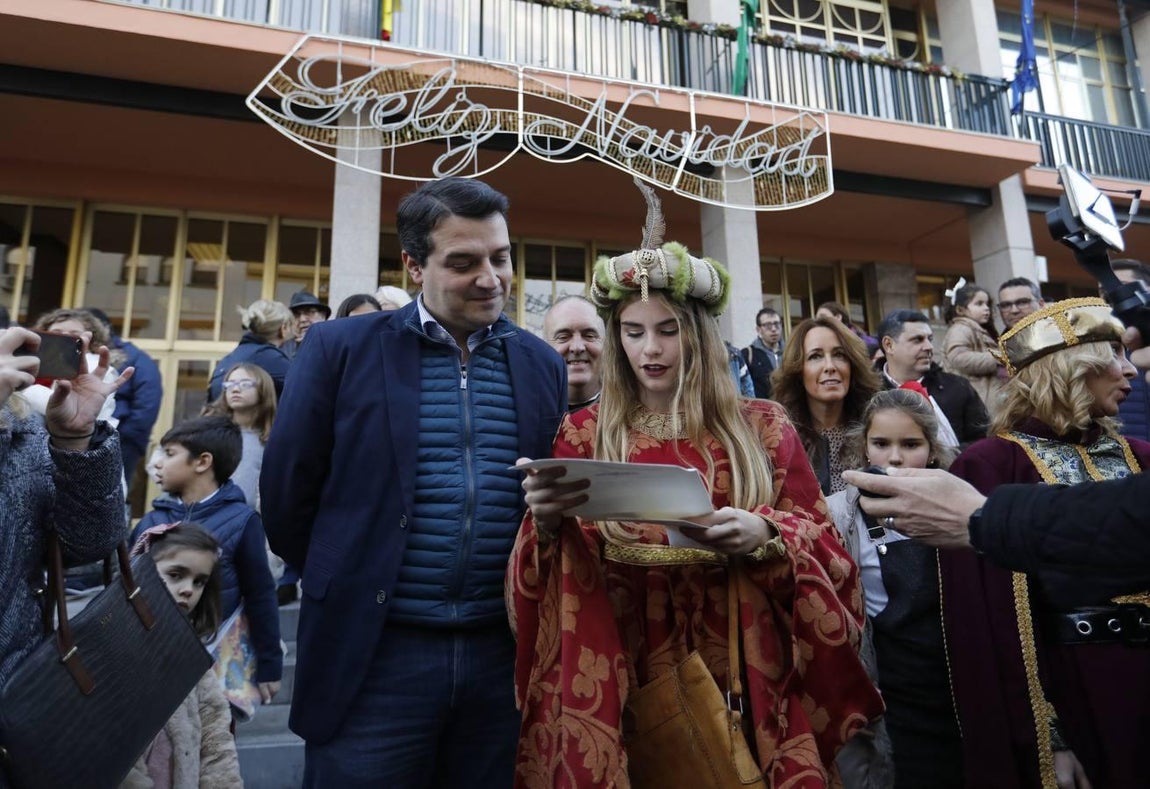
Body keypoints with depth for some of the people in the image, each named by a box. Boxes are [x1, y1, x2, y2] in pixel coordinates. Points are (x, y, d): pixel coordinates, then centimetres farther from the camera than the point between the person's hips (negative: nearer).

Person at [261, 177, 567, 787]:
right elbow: (287, 492, 0)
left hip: (504, 655, 3)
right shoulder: (341, 347, -4)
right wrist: (346, 586, 7)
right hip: (373, 657, -2)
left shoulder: (543, 365, 4)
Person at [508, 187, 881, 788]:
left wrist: (764, 536, -21)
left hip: (743, 677, 1)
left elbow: (821, 543, 0)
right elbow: (563, 564, -1)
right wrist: (547, 523, -23)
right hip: (627, 679, 0)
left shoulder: (763, 427, 1)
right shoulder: (583, 435, 0)